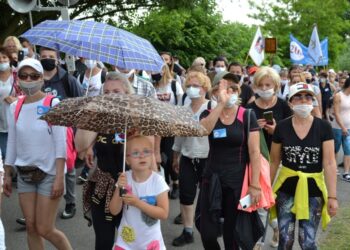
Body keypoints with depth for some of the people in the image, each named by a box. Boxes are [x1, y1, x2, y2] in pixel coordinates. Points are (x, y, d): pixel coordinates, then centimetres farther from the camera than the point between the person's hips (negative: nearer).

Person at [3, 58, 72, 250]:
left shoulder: (53, 104, -10)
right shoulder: (14, 108, 3)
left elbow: (60, 144, -13)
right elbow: (12, 144, 11)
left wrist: (59, 178, -18)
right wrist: (7, 175, 11)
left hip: (49, 173, -4)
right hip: (24, 174, 5)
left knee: (45, 230, -3)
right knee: (31, 227, 8)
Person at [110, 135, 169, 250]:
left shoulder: (157, 181, -15)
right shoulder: (124, 178, -8)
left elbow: (163, 213, -17)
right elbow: (114, 211, -8)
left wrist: (138, 203, -27)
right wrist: (119, 189, -24)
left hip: (150, 241, -2)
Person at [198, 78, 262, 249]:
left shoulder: (248, 116, -5)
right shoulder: (208, 114, 2)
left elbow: (254, 152, -7)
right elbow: (203, 129, -22)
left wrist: (254, 185, -12)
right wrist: (221, 103, -28)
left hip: (237, 180, -2)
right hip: (211, 179, 2)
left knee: (232, 232, 9)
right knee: (207, 231, 1)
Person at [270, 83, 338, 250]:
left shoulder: (323, 127, -8)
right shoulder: (281, 127, -5)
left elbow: (329, 163, -9)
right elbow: (274, 162, 4)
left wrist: (332, 196, -12)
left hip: (313, 189, -1)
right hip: (286, 188, 1)